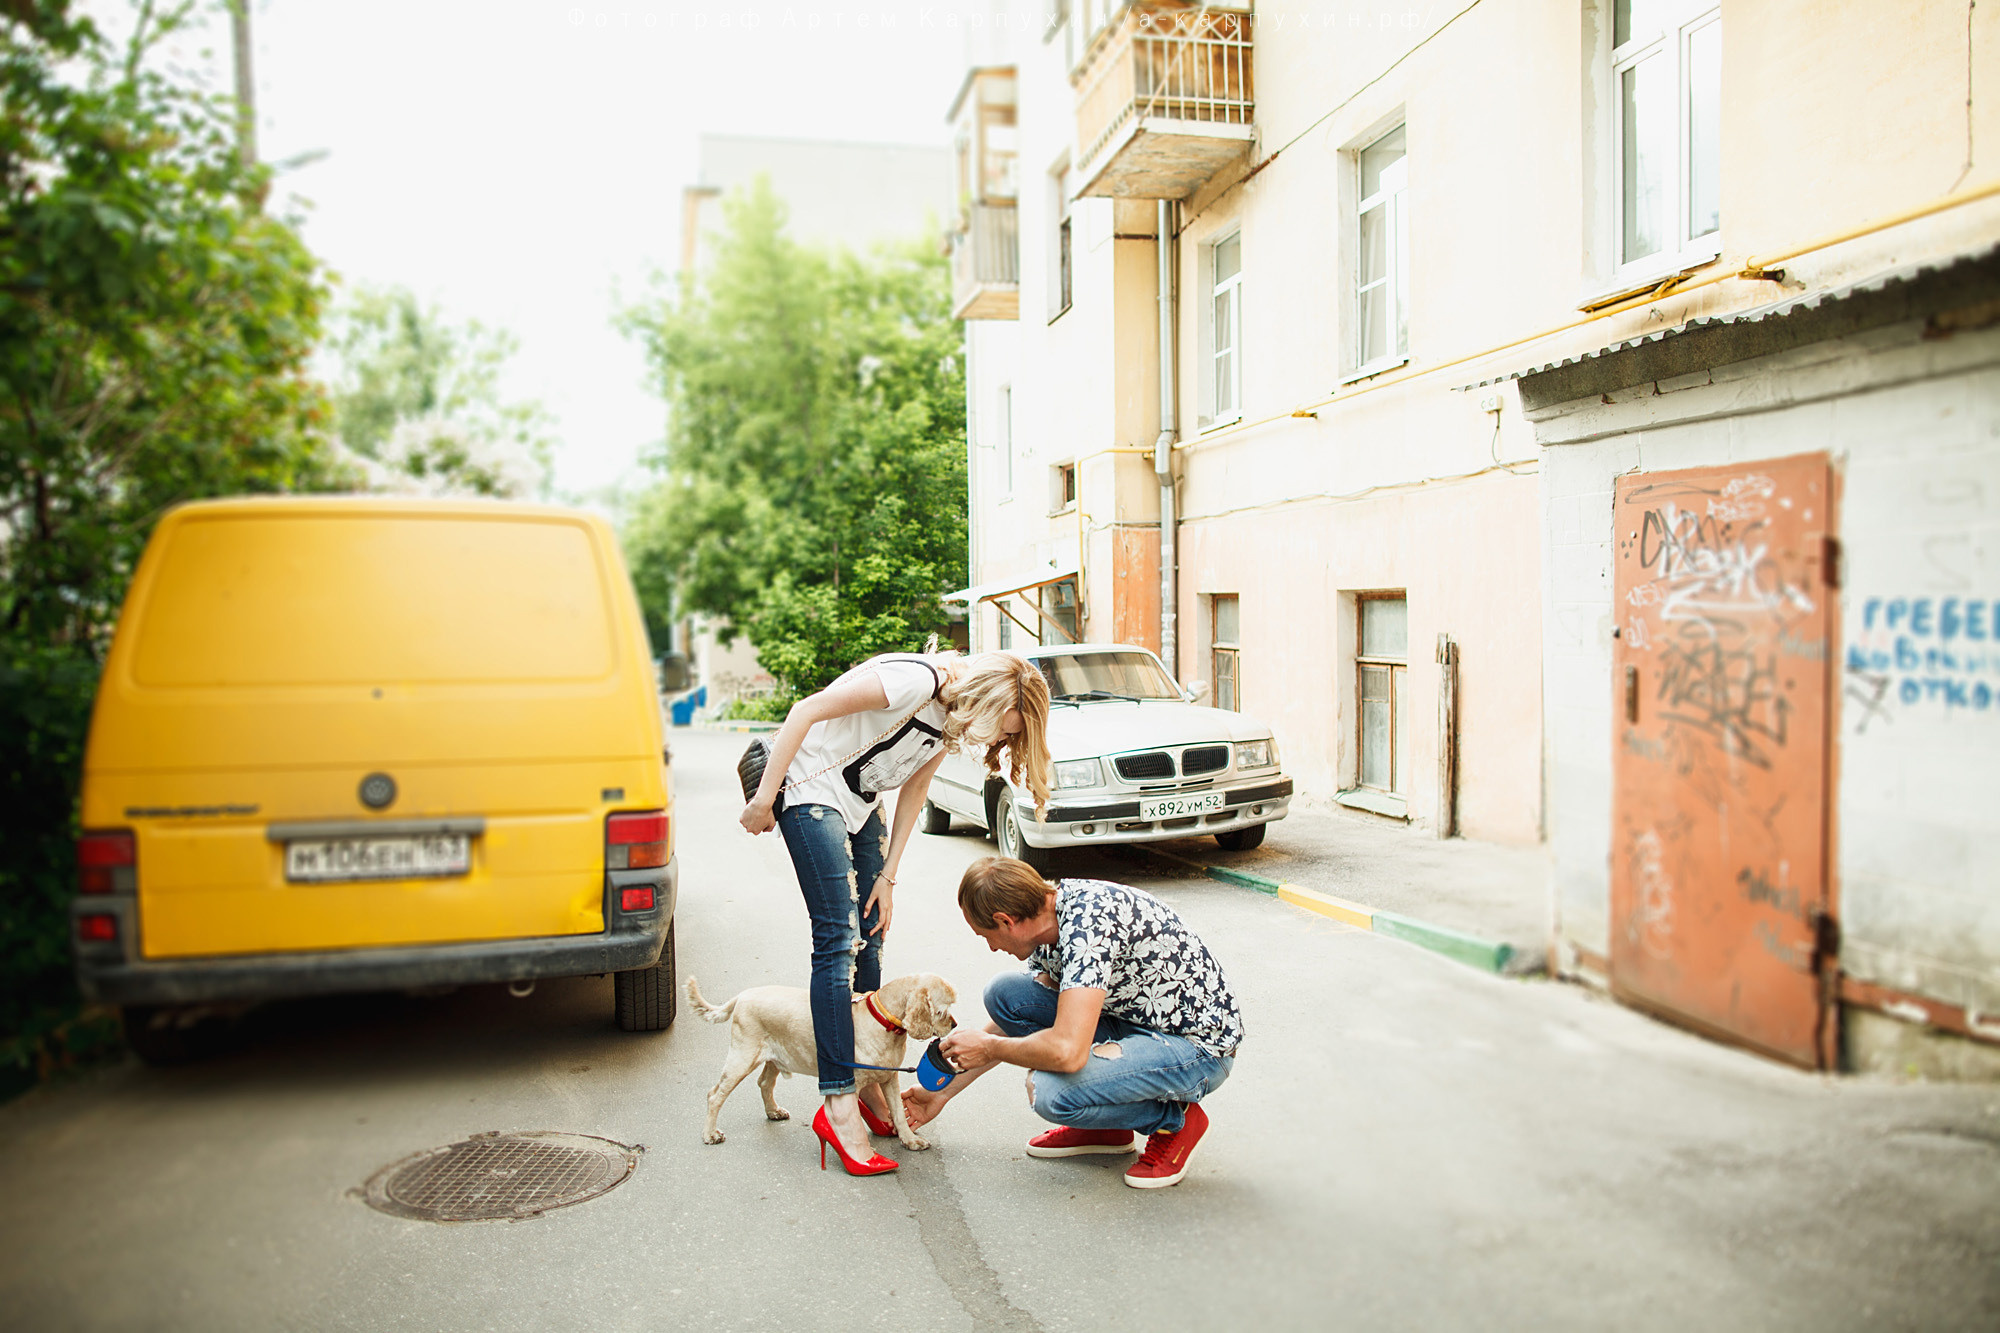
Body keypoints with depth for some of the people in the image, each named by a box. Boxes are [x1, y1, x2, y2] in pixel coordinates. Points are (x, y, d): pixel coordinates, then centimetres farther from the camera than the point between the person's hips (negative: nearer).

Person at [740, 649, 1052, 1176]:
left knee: (870, 935, 7)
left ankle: (868, 1087, 16)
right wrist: (763, 798, -19)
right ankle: (838, 1107, -10)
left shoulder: (954, 720, 1)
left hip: (858, 803, 9)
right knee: (839, 939, -13)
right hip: (809, 784, -9)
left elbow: (913, 790, 8)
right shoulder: (915, 680, -27)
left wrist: (887, 875, 5)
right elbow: (806, 711, -23)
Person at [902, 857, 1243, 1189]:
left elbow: (1067, 1051, -36)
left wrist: (988, 1047, -16)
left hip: (1199, 1047, -9)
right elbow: (1015, 1023, 16)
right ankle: (1100, 1124, 11)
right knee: (1004, 992, 0)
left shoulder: (1088, 922, -28)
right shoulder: (1049, 919, 1)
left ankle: (1175, 1120, -1)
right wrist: (943, 1092, 19)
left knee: (1049, 1091, -29)